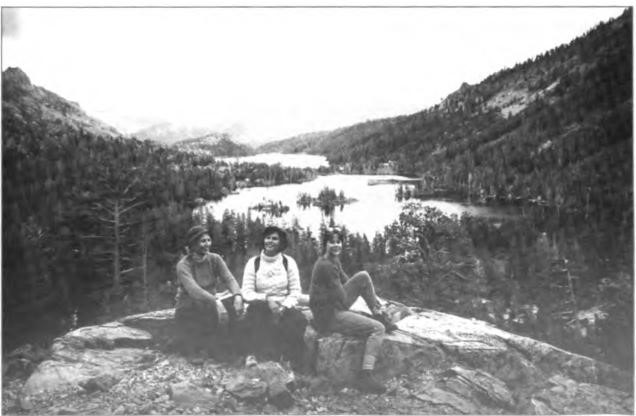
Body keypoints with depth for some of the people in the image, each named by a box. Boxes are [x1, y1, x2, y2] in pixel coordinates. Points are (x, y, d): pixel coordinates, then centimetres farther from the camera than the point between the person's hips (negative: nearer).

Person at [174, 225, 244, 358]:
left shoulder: (215, 259, 0)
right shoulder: (183, 265, -14)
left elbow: (229, 279, -13)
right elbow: (193, 290, -31)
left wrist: (238, 295, -35)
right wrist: (216, 301, -46)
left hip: (210, 306, 5)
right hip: (189, 309, -4)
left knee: (234, 305, -21)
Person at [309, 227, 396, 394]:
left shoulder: (334, 260, 7)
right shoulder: (326, 266, -23)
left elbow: (346, 281, 16)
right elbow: (343, 301, -19)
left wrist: (372, 296, 9)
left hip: (336, 305, 9)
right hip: (328, 316, -9)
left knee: (363, 277, 7)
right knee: (378, 328, -13)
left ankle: (380, 316, 13)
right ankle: (365, 377, -18)